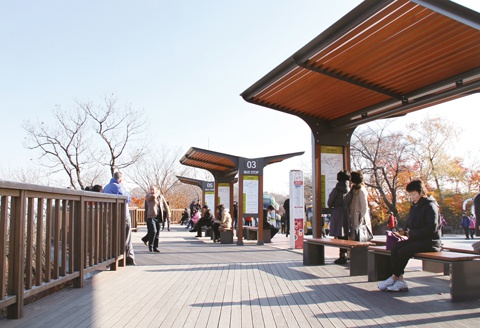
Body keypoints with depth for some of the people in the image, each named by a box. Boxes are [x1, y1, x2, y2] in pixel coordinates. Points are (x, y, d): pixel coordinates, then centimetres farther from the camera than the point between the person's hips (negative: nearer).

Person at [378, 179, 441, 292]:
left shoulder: (430, 206, -9)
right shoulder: (414, 207, 18)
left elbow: (432, 228, -18)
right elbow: (409, 225, 23)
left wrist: (412, 233, -18)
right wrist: (404, 231, 0)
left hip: (430, 241, -8)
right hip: (416, 239, 8)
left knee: (404, 251, -27)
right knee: (395, 248, -18)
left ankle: (393, 278, -15)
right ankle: (400, 281, -24)